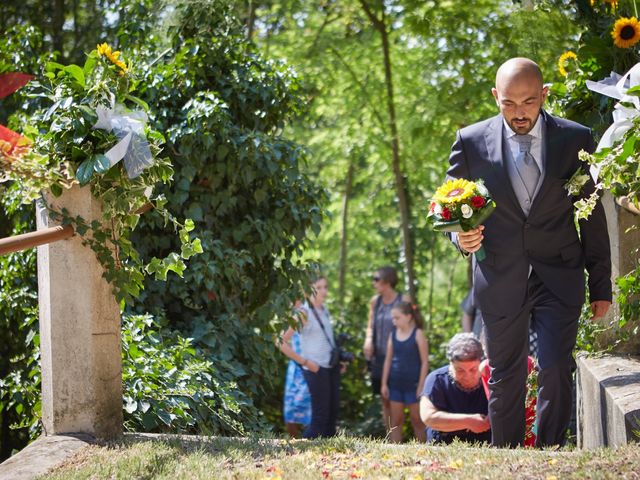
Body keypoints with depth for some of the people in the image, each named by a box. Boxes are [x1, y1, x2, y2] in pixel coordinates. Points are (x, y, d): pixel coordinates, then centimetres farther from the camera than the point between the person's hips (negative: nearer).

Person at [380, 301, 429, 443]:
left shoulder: (418, 334, -8)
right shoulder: (393, 334, 5)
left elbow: (425, 362, -8)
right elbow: (388, 360, 10)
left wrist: (421, 386, -12)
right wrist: (384, 383, 7)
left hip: (413, 384, -4)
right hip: (396, 384, 5)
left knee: (417, 420, 4)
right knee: (396, 421, 6)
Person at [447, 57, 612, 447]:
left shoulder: (575, 139, 0)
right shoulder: (471, 142, -1)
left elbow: (593, 217, 4)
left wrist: (601, 286, 4)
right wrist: (461, 236, -13)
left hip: (560, 277, -1)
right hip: (500, 279, 1)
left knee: (557, 371, -8)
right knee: (506, 378, 8)